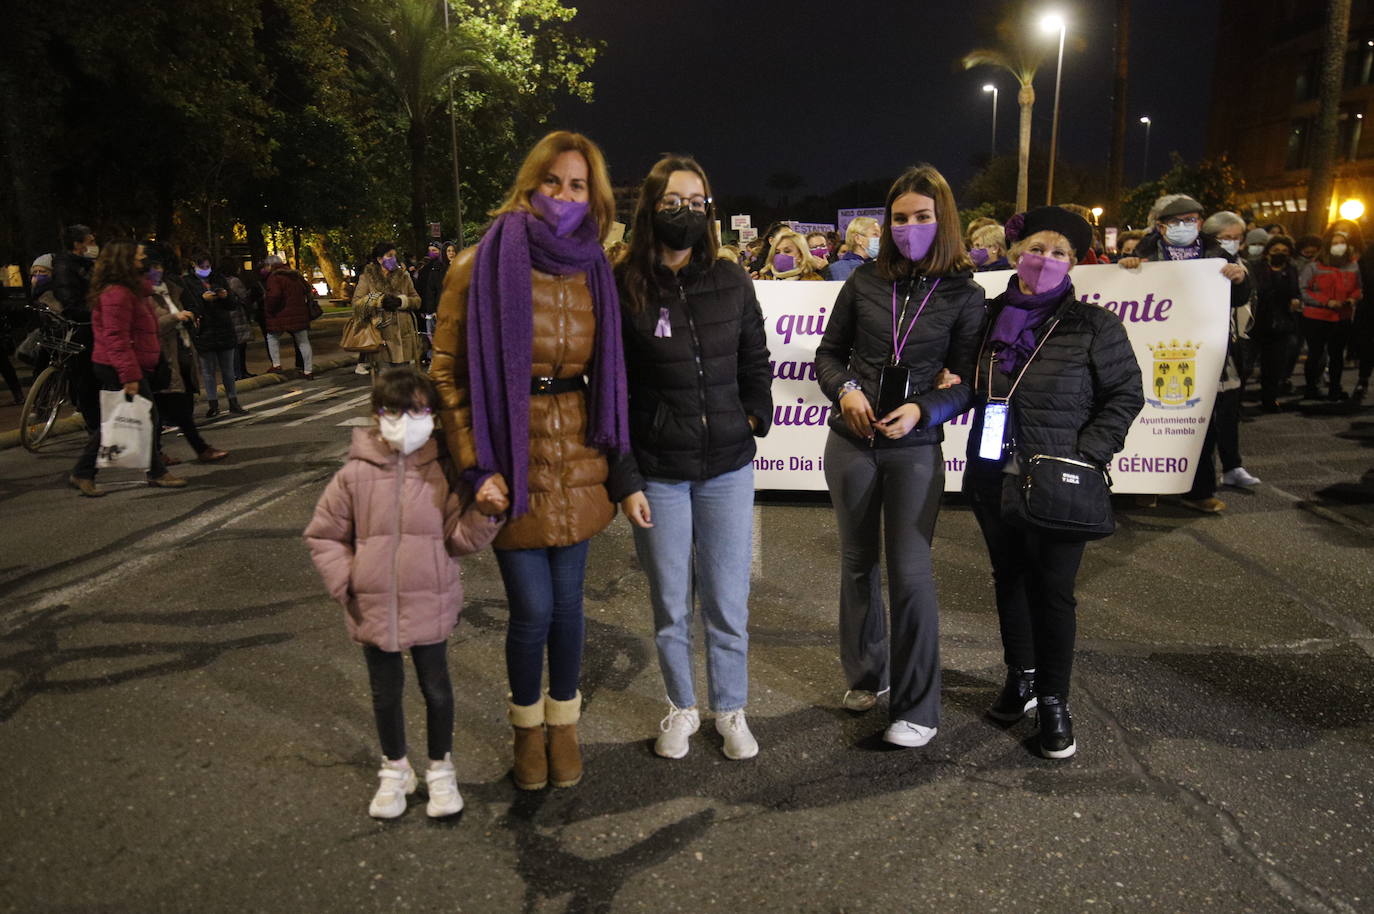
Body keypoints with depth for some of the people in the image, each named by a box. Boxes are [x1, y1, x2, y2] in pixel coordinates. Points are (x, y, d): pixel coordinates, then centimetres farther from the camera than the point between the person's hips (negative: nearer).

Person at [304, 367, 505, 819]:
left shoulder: (443, 472, -8)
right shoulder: (356, 475, -7)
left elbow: (460, 539, -7)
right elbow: (323, 536, 3)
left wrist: (486, 514, -25)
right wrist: (344, 583, -6)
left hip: (431, 607, -1)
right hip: (374, 609, 1)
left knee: (437, 690, 13)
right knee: (386, 693, 18)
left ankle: (440, 769, 36)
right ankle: (395, 770, 40)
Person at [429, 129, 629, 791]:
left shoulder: (593, 274, 5)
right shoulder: (481, 267, -7)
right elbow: (447, 371, -5)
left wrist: (609, 453, 7)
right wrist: (478, 463, -12)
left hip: (575, 462, 3)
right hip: (512, 463, -3)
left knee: (567, 599, 10)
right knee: (532, 608, 0)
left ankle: (563, 718, 32)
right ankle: (527, 723, 27)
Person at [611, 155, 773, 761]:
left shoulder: (731, 283, 4)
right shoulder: (623, 290, -5)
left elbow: (755, 363, 16)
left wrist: (754, 418, 1)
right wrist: (625, 481, -9)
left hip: (727, 469, 2)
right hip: (657, 474, -2)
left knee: (728, 601, 9)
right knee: (670, 603, 11)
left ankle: (730, 709, 29)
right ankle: (682, 707, 31)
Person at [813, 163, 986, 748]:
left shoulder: (964, 295, -2)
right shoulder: (864, 282, 1)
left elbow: (968, 384, -1)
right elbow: (828, 354, 9)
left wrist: (923, 410, -18)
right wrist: (845, 389, -11)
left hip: (915, 447, -2)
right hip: (851, 441, 3)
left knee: (910, 573, -5)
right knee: (858, 563, 14)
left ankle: (918, 709, 10)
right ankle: (866, 674, 34)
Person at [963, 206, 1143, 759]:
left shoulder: (1093, 326, -3)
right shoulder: (988, 317, 7)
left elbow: (1124, 396, -2)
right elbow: (967, 387, 16)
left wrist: (1087, 457, -12)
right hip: (994, 480, 4)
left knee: (1052, 590, 2)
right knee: (1009, 579, 15)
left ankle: (1054, 702, 18)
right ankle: (1020, 678, 33)